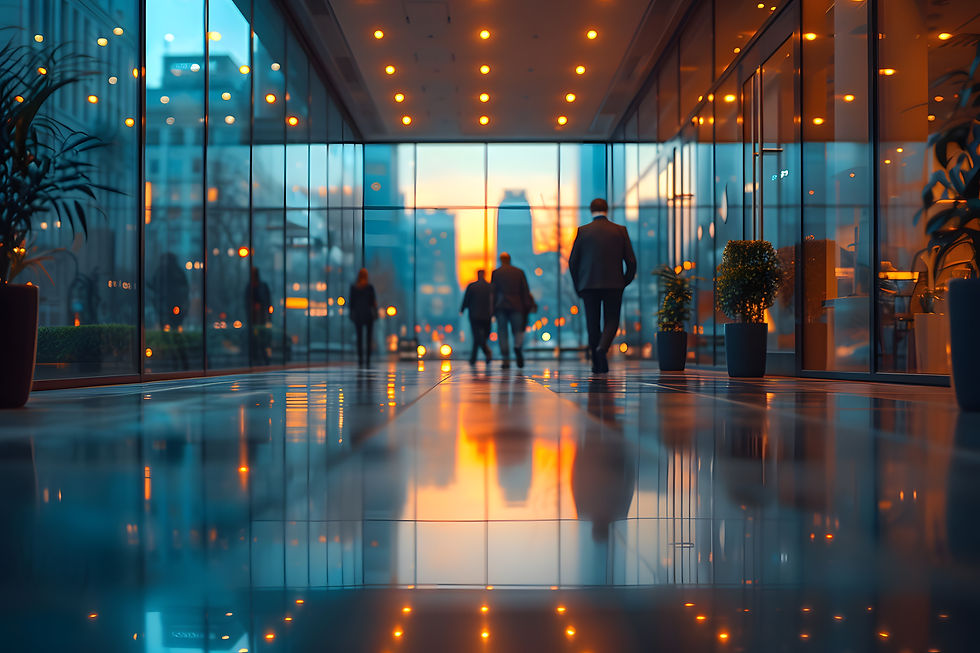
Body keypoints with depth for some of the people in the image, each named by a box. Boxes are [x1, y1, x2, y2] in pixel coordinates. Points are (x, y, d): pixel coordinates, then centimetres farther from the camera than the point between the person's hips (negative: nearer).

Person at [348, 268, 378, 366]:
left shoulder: (353, 287, -2)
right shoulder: (370, 287, -6)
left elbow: (350, 301, 2)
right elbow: (374, 302, -4)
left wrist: (351, 313, 10)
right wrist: (375, 314, 4)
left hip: (357, 314, 2)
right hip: (368, 314, -1)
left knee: (359, 337, 5)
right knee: (368, 337, 1)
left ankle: (360, 359, 1)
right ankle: (367, 359, -4)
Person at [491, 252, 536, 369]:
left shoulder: (496, 273, 4)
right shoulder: (519, 272, 7)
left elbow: (493, 291, 1)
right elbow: (525, 290, 4)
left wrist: (493, 309, 3)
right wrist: (530, 306, 5)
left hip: (501, 307, -1)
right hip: (516, 306, 1)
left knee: (503, 333, 2)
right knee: (518, 330, 7)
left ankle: (505, 359, -5)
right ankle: (518, 347, -25)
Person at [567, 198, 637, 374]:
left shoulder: (583, 231, 1)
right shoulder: (620, 230, 3)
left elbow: (573, 262, 2)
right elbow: (631, 261, 1)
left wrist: (577, 287, 12)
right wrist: (625, 282, 16)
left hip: (589, 285, 0)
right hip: (613, 285, 0)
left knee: (593, 323, 9)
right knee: (611, 321, 9)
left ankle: (597, 364, 10)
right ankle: (602, 348, -19)